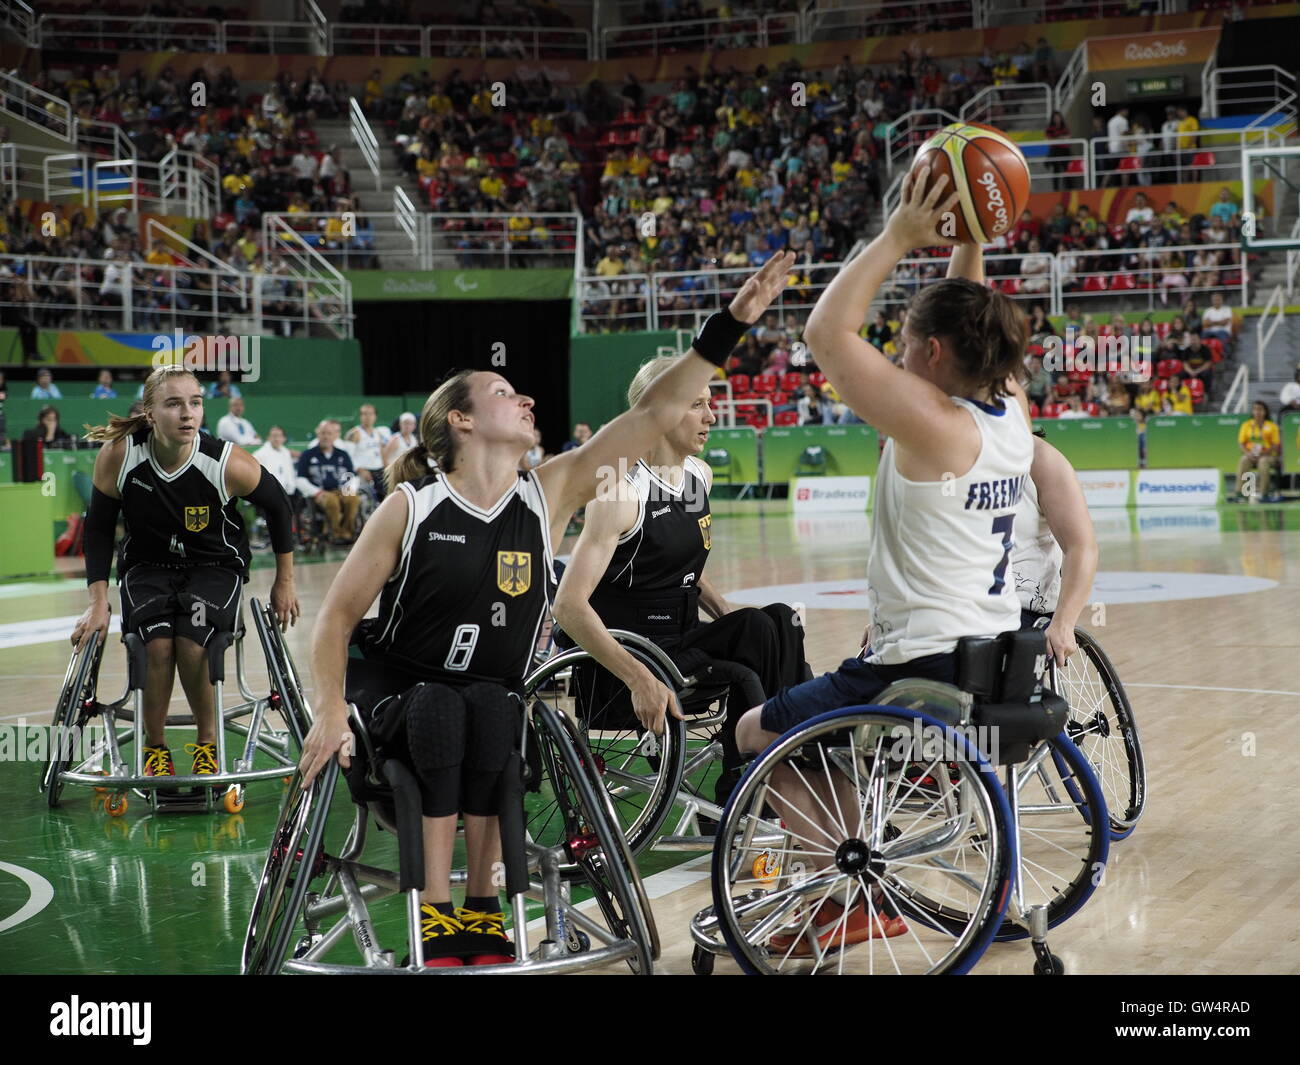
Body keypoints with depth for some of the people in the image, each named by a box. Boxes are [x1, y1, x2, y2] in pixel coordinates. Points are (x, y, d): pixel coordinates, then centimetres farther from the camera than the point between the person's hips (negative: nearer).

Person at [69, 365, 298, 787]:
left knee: (190, 642, -28)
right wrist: (98, 603, -7)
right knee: (158, 643, -27)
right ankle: (154, 748, -2)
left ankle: (207, 740, 1)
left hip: (216, 566, -1)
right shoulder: (117, 457, -19)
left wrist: (285, 581, 6)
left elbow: (278, 505, -3)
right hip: (147, 566, 1)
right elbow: (98, 529, -4)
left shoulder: (229, 464, -23)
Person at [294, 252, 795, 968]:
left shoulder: (549, 495, -5)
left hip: (489, 697, 2)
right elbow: (338, 615, -6)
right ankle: (437, 919, -29)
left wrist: (731, 324, -17)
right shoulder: (409, 508, -11)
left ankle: (480, 906, -23)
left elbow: (656, 414, -11)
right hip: (393, 687, -2)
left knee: (490, 710, -32)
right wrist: (331, 712, -20)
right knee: (442, 712, -35)